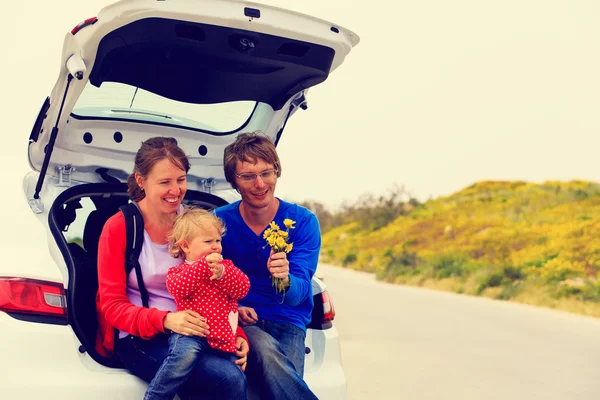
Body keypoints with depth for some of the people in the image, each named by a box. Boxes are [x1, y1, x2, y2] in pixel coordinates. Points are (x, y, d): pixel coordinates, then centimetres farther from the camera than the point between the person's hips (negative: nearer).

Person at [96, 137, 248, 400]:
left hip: (193, 331, 4)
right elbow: (112, 306, -5)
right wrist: (165, 320, -24)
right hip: (138, 337, -4)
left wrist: (235, 333, -9)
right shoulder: (119, 228, -3)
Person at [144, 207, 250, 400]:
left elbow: (242, 288, 2)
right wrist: (203, 265, -21)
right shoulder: (178, 271, 9)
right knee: (185, 353, -35)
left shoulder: (226, 266, 18)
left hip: (224, 335, 4)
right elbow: (178, 289, -15)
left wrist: (222, 273, -16)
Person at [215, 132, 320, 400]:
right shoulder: (219, 221, 0)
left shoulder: (303, 222, -3)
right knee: (264, 348, -35)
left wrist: (285, 280, -35)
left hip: (287, 323, 0)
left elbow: (298, 293, -11)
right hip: (238, 323, 0)